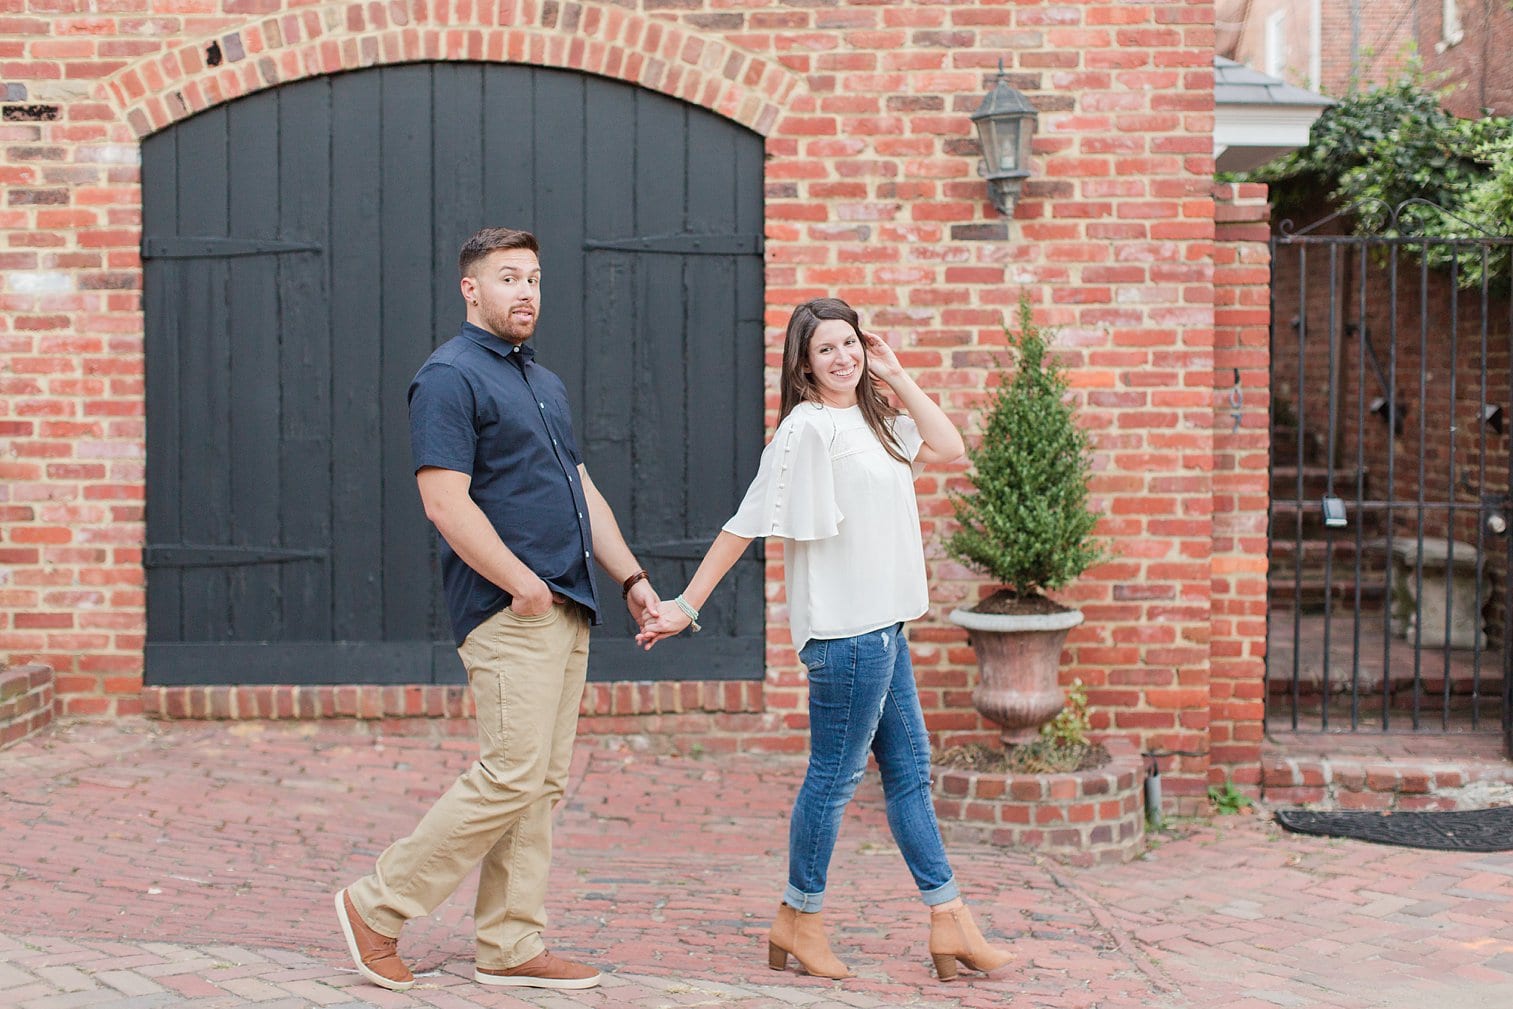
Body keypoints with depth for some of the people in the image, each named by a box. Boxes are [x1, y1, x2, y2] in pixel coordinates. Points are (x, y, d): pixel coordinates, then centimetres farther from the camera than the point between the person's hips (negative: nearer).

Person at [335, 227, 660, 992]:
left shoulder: (545, 382, 21)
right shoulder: (449, 377, -8)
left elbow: (581, 490, 24)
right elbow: (445, 500, -17)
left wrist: (631, 577, 16)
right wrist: (522, 583, -18)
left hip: (565, 609, 9)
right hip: (509, 611, -9)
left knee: (542, 784, 8)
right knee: (512, 776, -12)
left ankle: (509, 947, 14)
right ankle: (378, 907, 0)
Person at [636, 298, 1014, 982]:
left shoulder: (873, 421, 13)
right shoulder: (808, 427, -13)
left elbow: (949, 447, 12)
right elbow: (749, 521, -15)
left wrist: (896, 377, 8)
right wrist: (687, 605, -15)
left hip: (882, 624, 9)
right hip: (843, 627, -9)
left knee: (908, 770, 12)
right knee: (835, 775, 0)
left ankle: (949, 923, 18)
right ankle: (800, 920, 14)